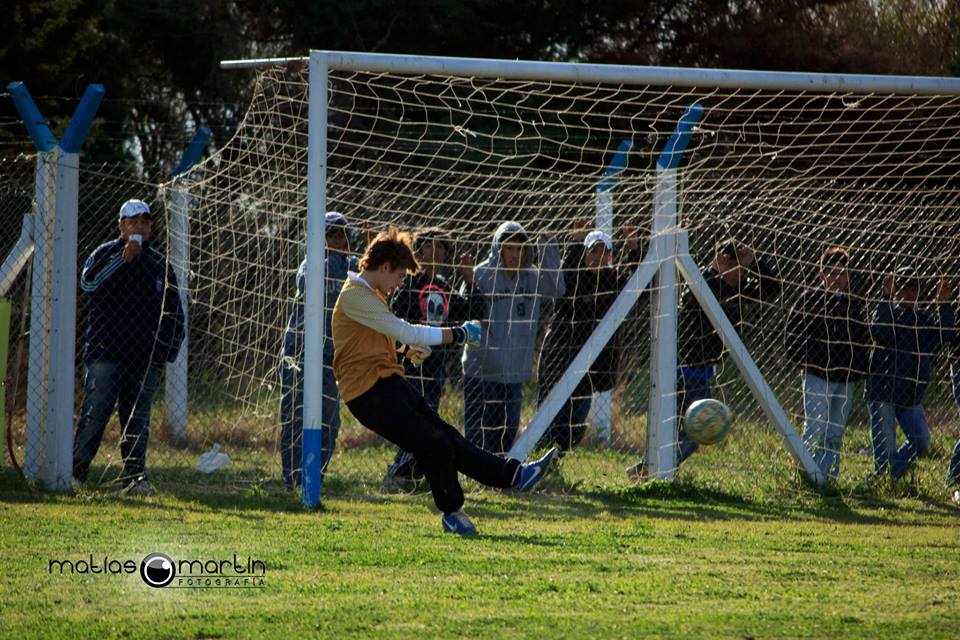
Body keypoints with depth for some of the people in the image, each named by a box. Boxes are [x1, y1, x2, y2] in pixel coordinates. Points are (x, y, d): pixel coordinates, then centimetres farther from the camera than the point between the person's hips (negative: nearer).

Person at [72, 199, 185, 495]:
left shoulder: (159, 264, 16)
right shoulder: (105, 254, 6)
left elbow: (174, 312, 21)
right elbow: (88, 283, -15)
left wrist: (168, 349, 10)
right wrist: (123, 259, -17)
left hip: (145, 357, 4)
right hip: (105, 351, -3)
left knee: (137, 417, 2)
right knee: (96, 412, -11)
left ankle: (134, 475, 5)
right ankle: (75, 471, -9)